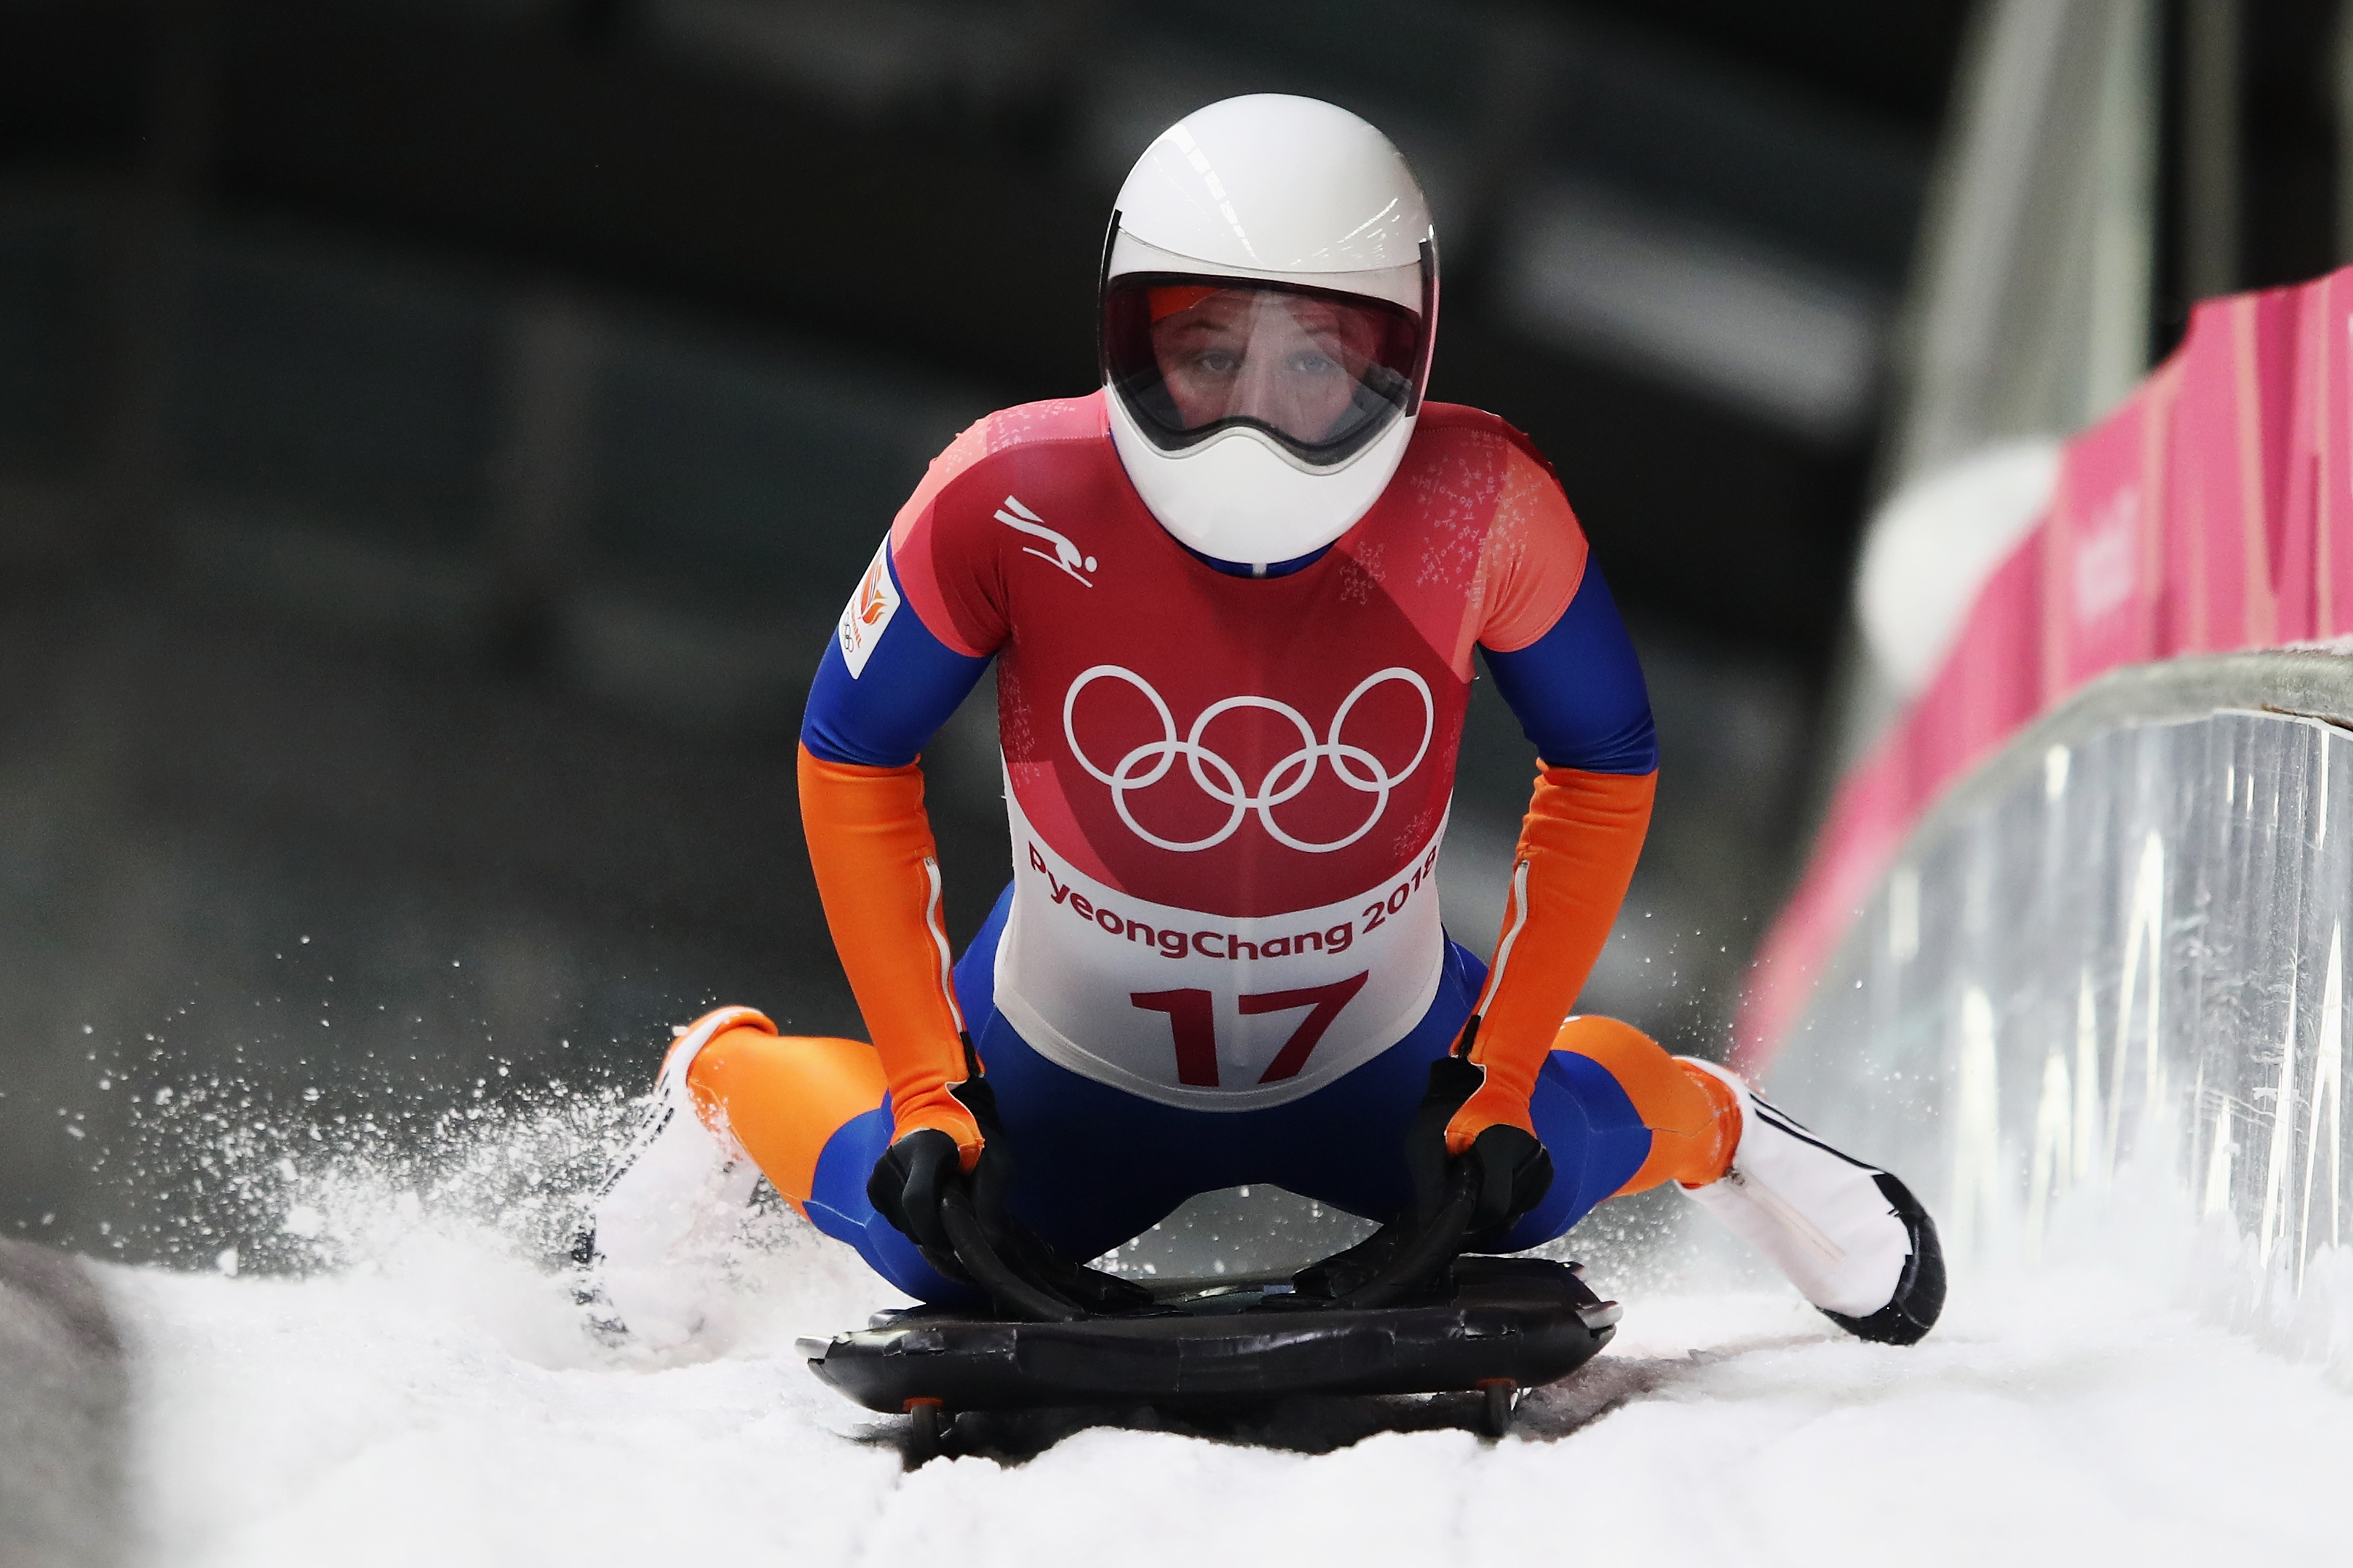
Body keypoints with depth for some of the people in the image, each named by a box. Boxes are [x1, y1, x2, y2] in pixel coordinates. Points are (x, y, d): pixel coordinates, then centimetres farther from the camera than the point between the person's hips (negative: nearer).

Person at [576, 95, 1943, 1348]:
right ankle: (730, 1080, 27)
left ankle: (1700, 1124, 32)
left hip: (1376, 1063, 1)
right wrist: (924, 1088, -15)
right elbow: (853, 758, -13)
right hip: (1067, 1068, -1)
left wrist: (1502, 1070, -13)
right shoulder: (1011, 503, -29)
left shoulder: (1478, 507, -26)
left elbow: (1603, 764, -9)